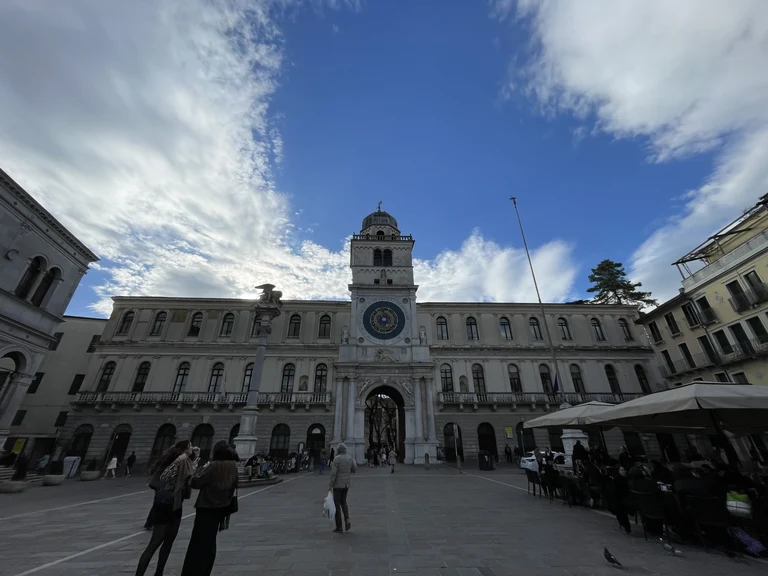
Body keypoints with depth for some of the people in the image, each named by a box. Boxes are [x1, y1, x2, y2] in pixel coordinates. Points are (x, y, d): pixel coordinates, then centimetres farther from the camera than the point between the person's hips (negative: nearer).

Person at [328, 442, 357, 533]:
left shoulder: (336, 459, -18)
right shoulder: (350, 458, -1)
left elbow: (333, 473, -20)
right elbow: (354, 470, 8)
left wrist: (330, 486, -14)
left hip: (337, 485, -5)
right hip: (346, 484, 5)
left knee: (337, 505, 8)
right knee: (343, 502, 23)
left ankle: (339, 527, 14)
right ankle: (347, 520, 4)